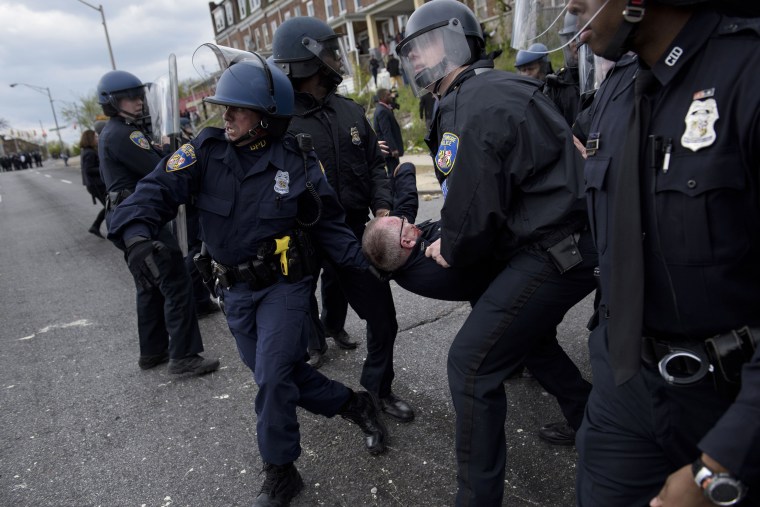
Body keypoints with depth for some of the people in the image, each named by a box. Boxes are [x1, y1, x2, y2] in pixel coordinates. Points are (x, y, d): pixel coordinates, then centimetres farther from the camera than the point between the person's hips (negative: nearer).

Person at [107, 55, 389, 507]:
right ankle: (356, 406, 35)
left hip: (283, 285, -4)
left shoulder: (297, 160, -10)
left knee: (273, 378, -10)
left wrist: (366, 265, -9)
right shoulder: (209, 149, -6)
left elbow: (329, 224, -2)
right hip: (235, 290, 4)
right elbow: (159, 189, -15)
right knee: (283, 374, 12)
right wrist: (137, 234, -34)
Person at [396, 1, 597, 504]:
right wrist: (453, 241, 7)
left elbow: (472, 205, -22)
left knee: (472, 362, -8)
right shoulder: (492, 88, 14)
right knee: (524, 330, 30)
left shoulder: (475, 104, -19)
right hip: (567, 240, 11)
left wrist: (450, 250, -2)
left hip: (555, 252, -11)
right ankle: (591, 419, 47)